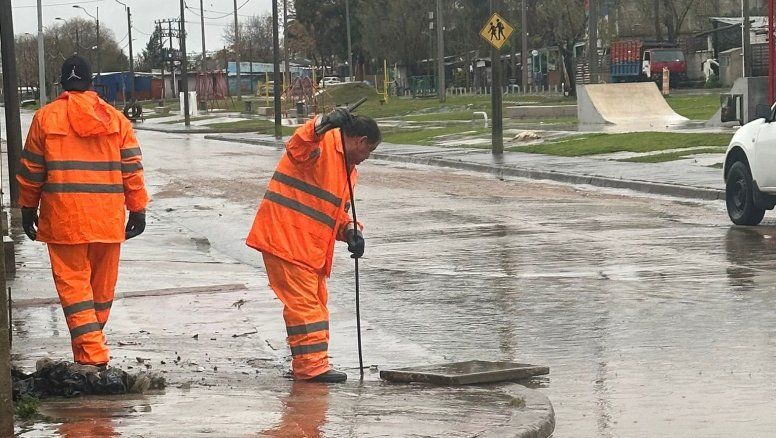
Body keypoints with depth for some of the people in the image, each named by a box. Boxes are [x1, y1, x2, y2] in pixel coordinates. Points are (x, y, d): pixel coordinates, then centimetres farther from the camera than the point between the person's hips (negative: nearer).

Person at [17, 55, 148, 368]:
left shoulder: (46, 117, -1)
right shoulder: (115, 119, 5)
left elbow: (31, 170, 4)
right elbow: (132, 168, 5)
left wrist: (28, 208, 15)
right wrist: (138, 209, 12)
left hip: (64, 218, -2)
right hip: (108, 219, 3)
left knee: (73, 283, -2)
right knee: (102, 286, 14)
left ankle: (92, 354, -14)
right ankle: (91, 343, 27)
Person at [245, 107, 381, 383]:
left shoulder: (349, 170, 19)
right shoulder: (322, 144, -11)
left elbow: (338, 210, 24)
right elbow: (296, 148, -34)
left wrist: (350, 231, 3)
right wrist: (322, 125, -52)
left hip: (312, 246, 10)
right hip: (285, 239, -10)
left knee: (316, 303, 16)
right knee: (304, 303, -11)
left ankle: (309, 364, 25)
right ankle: (311, 366, -10)